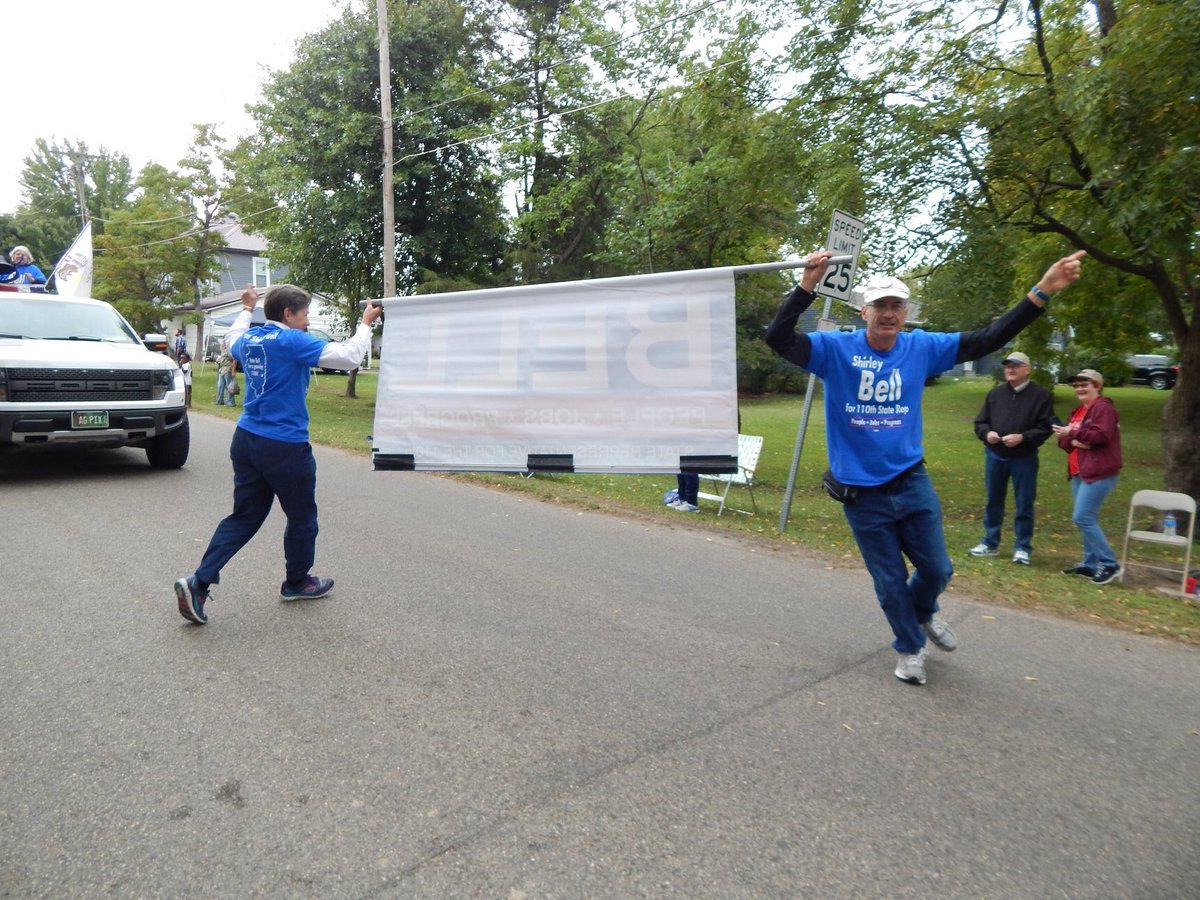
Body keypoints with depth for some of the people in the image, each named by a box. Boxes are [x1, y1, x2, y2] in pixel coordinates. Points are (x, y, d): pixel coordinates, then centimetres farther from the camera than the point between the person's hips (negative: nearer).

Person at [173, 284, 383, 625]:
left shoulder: (249, 339, 8)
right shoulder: (291, 341, -15)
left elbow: (231, 339, 34)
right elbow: (348, 356, -18)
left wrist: (246, 309, 47)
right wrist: (365, 323, -4)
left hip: (246, 440, 8)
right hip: (285, 446, -8)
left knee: (244, 516, 14)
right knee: (302, 517, 13)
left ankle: (199, 581, 3)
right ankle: (297, 582, 29)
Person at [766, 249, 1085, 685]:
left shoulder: (922, 347, 0)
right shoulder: (836, 348, -11)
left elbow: (987, 340, 3)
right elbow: (778, 339, -22)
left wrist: (1041, 291, -3)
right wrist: (807, 284, -32)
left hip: (912, 483, 3)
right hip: (862, 493, -3)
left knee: (937, 570, 13)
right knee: (890, 580, 11)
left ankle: (923, 613, 48)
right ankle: (910, 648, 35)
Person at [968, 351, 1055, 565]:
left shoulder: (1041, 395, -5)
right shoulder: (995, 393, 7)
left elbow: (1045, 428, -9)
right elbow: (980, 422, 9)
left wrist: (1022, 437, -23)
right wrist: (987, 433, -13)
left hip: (1024, 458, -4)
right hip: (994, 456, 4)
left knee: (1024, 505, 3)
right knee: (994, 501, 12)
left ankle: (1023, 547, 14)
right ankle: (990, 543, 23)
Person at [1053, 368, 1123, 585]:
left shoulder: (1104, 407, -9)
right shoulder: (1079, 410, 18)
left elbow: (1101, 435, -22)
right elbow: (1063, 438, 12)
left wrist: (1073, 433, -15)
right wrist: (1073, 442, -9)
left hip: (1099, 473, -10)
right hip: (1080, 471, 10)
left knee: (1082, 518, -13)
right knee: (1087, 519, 12)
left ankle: (1110, 565, -4)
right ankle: (1090, 564, 20)